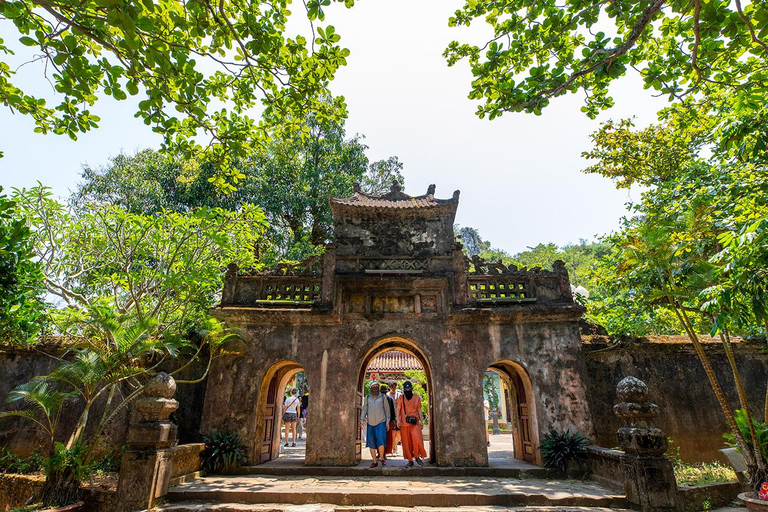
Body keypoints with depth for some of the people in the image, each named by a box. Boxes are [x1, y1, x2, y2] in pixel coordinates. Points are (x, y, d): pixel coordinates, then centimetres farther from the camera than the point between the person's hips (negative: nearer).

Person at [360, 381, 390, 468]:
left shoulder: (382, 397, 5)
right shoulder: (367, 398, 9)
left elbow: (387, 409, 8)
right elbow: (364, 409, 10)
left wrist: (387, 421, 3)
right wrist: (362, 420, -2)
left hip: (381, 422, -2)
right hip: (370, 423, 2)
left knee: (380, 440, -15)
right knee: (371, 443, 3)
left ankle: (382, 458, 7)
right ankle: (374, 461, 16)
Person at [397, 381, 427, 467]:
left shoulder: (417, 398, 7)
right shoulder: (401, 398, 5)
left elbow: (419, 410, 14)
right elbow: (398, 409, -2)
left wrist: (421, 421, 11)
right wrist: (398, 419, -15)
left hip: (414, 423, 0)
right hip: (404, 423, 1)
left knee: (417, 440, -16)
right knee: (406, 442, 3)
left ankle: (417, 456, 7)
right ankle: (410, 460, 17)